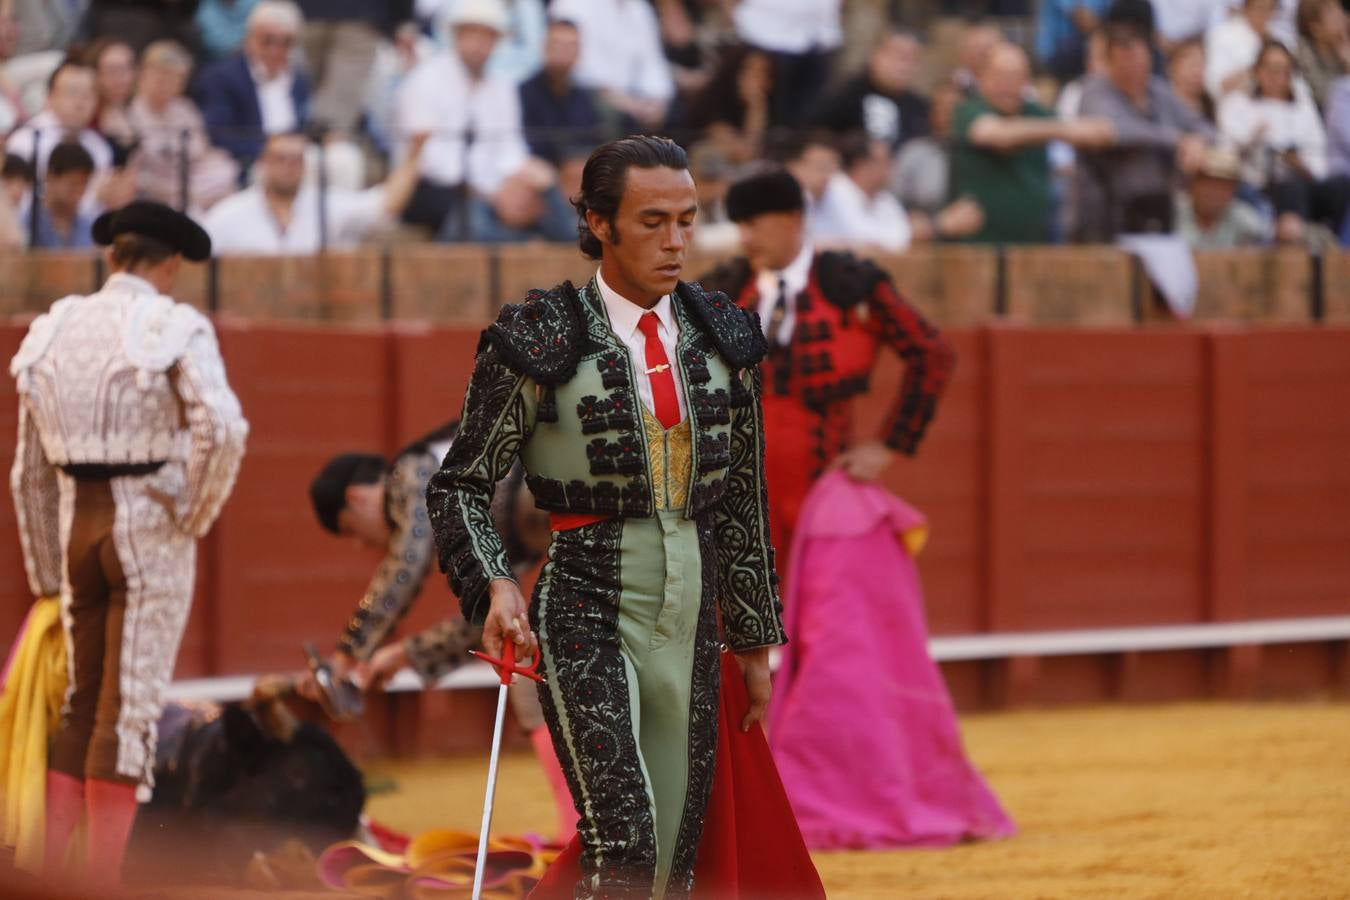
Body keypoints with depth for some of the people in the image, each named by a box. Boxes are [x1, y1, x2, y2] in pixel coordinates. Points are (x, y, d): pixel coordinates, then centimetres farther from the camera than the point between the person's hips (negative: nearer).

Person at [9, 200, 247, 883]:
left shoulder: (53, 332, 10)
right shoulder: (175, 328, -6)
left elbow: (30, 473, 14)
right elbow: (222, 430, -22)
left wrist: (47, 578, 20)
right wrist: (193, 517, -7)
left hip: (76, 526, 5)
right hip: (150, 531, -5)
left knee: (79, 705, 16)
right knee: (130, 707, -1)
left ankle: (48, 876, 15)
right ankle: (101, 882, -2)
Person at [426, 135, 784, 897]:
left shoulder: (722, 339, 8)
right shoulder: (541, 341, -6)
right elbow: (461, 486, -1)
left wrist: (756, 641, 17)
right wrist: (494, 584, -18)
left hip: (690, 617, 5)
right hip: (586, 614, -5)